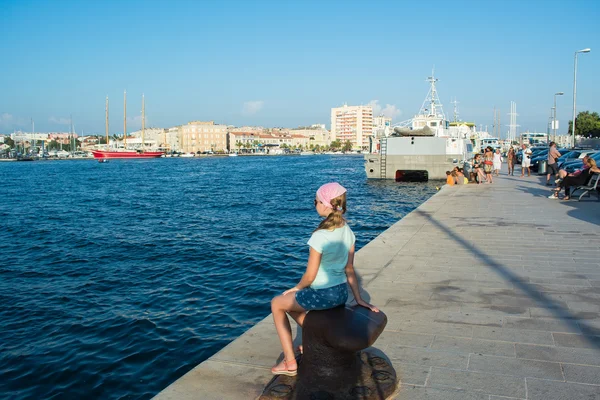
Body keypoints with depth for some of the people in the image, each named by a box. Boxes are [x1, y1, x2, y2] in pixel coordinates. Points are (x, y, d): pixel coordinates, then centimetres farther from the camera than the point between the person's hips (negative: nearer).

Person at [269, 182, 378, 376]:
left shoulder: (319, 237, -24)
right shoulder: (347, 231, -1)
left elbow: (310, 276, -17)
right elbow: (350, 270, 4)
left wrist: (297, 288, 3)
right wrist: (358, 298, 10)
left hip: (323, 295, -8)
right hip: (342, 293, 8)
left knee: (277, 304, 17)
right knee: (291, 302, 30)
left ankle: (290, 362, 18)